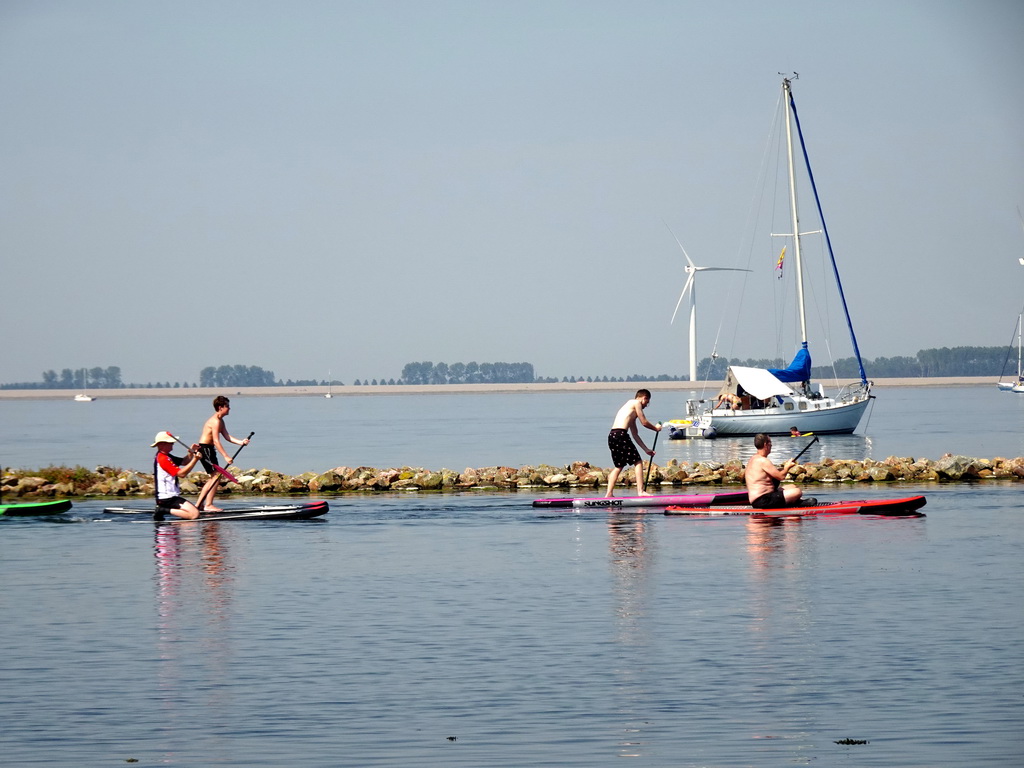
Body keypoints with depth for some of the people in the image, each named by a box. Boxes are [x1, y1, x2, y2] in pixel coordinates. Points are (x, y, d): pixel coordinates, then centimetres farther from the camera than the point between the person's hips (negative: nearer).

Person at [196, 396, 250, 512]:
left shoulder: (220, 421, 14)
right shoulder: (215, 421, -19)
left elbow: (226, 436, 7)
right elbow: (216, 441, -25)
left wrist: (241, 442, -8)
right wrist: (226, 456, -27)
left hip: (209, 450, 11)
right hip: (205, 449, -11)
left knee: (213, 478, 16)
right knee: (216, 476, -11)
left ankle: (199, 504, 20)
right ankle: (208, 505, -11)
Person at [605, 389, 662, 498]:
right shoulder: (636, 403, 4)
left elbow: (635, 435, 30)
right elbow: (644, 422, 3)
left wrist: (646, 449, 30)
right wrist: (656, 428, 21)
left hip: (612, 436, 9)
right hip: (621, 435, -9)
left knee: (619, 466, 17)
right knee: (638, 462, -2)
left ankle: (609, 494, 13)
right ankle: (640, 491, -6)